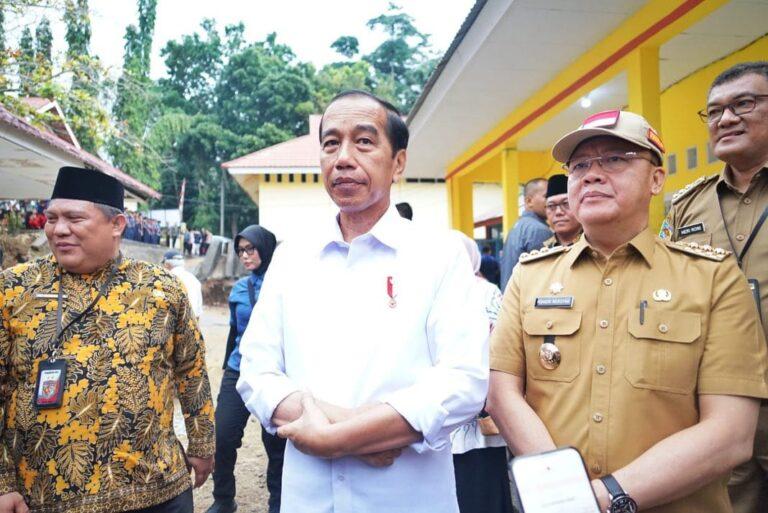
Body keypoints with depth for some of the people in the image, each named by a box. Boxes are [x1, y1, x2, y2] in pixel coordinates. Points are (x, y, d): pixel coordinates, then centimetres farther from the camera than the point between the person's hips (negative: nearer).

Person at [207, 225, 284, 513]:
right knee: (222, 438, 3)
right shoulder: (239, 288, 7)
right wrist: (227, 368, 21)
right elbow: (234, 331, 16)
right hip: (238, 373, 4)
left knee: (276, 444, 6)